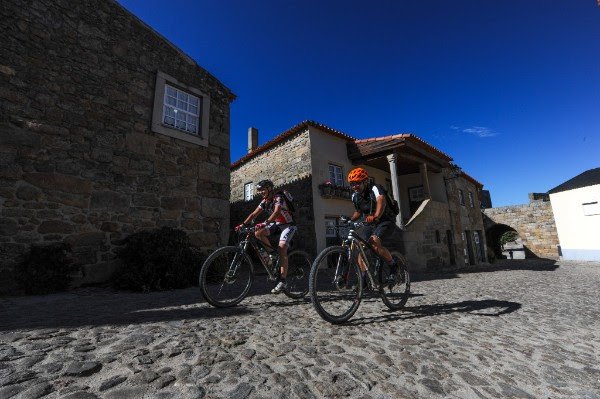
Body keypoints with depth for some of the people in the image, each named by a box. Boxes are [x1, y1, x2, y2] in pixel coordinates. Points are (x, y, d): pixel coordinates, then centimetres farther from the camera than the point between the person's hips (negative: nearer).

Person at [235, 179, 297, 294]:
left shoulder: (278, 198, -21)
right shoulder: (264, 202, 2)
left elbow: (276, 212, -38)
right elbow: (254, 214, -1)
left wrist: (265, 223, -52)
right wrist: (243, 224, -13)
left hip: (288, 225, -7)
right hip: (277, 224, 7)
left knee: (282, 249, -24)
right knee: (258, 233, -17)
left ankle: (282, 282, -19)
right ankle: (272, 253, 2)